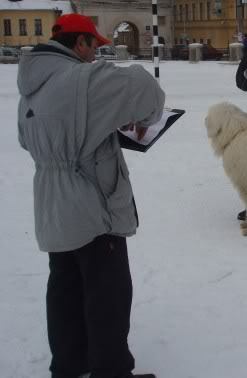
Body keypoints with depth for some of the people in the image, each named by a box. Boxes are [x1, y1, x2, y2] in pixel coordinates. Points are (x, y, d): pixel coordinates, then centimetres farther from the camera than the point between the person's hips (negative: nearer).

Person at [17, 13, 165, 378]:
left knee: (66, 290, 18)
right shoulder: (83, 79, -19)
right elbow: (145, 88, -20)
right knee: (108, 294, 4)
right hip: (93, 209, -8)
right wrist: (143, 119, 1)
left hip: (54, 214, 9)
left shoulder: (30, 88, 8)